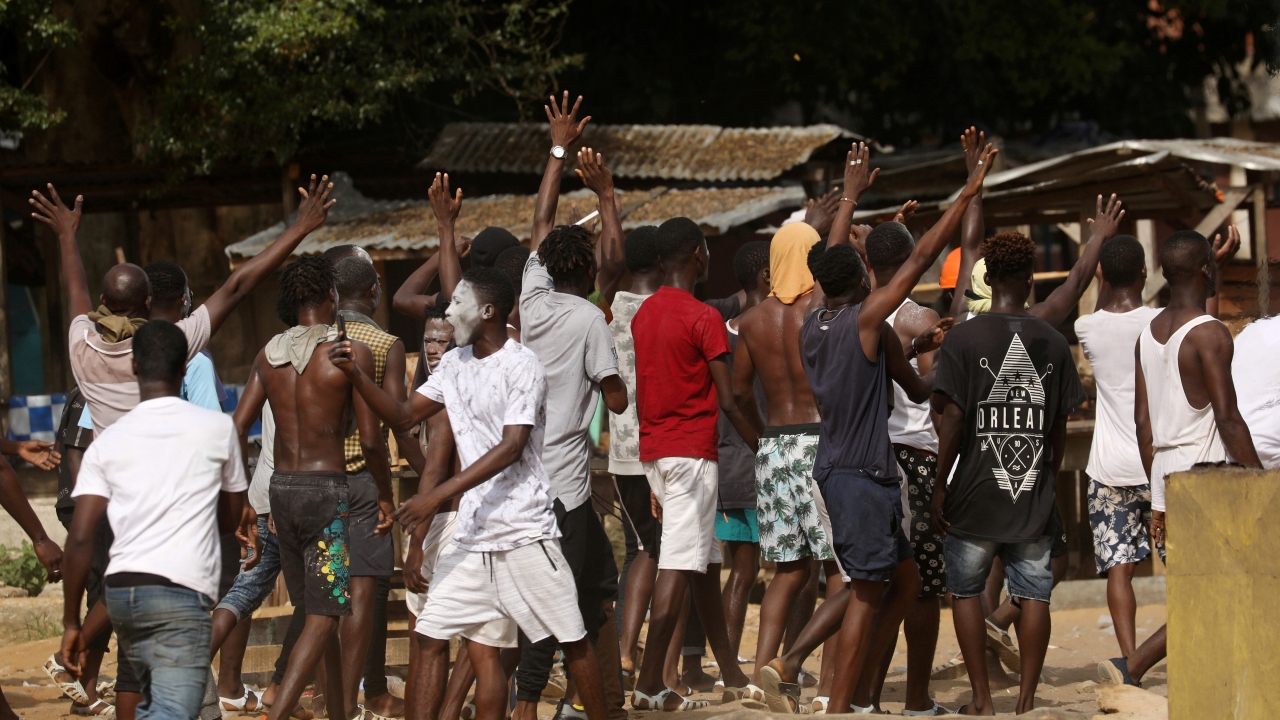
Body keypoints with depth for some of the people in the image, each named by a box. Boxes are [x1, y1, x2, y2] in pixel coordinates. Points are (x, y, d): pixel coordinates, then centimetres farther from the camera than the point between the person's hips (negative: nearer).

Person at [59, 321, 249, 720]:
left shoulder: (107, 441, 7)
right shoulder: (218, 428, 3)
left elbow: (80, 538, 0)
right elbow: (231, 518, 17)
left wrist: (71, 622, 6)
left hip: (120, 591, 5)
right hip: (180, 596, -5)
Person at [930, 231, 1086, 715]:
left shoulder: (963, 338, -7)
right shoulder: (1053, 343, 2)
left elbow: (952, 418, -10)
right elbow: (1060, 425, 7)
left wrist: (940, 487, -4)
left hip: (976, 493, -2)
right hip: (1035, 495, 2)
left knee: (966, 590, 10)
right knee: (1034, 594, 6)